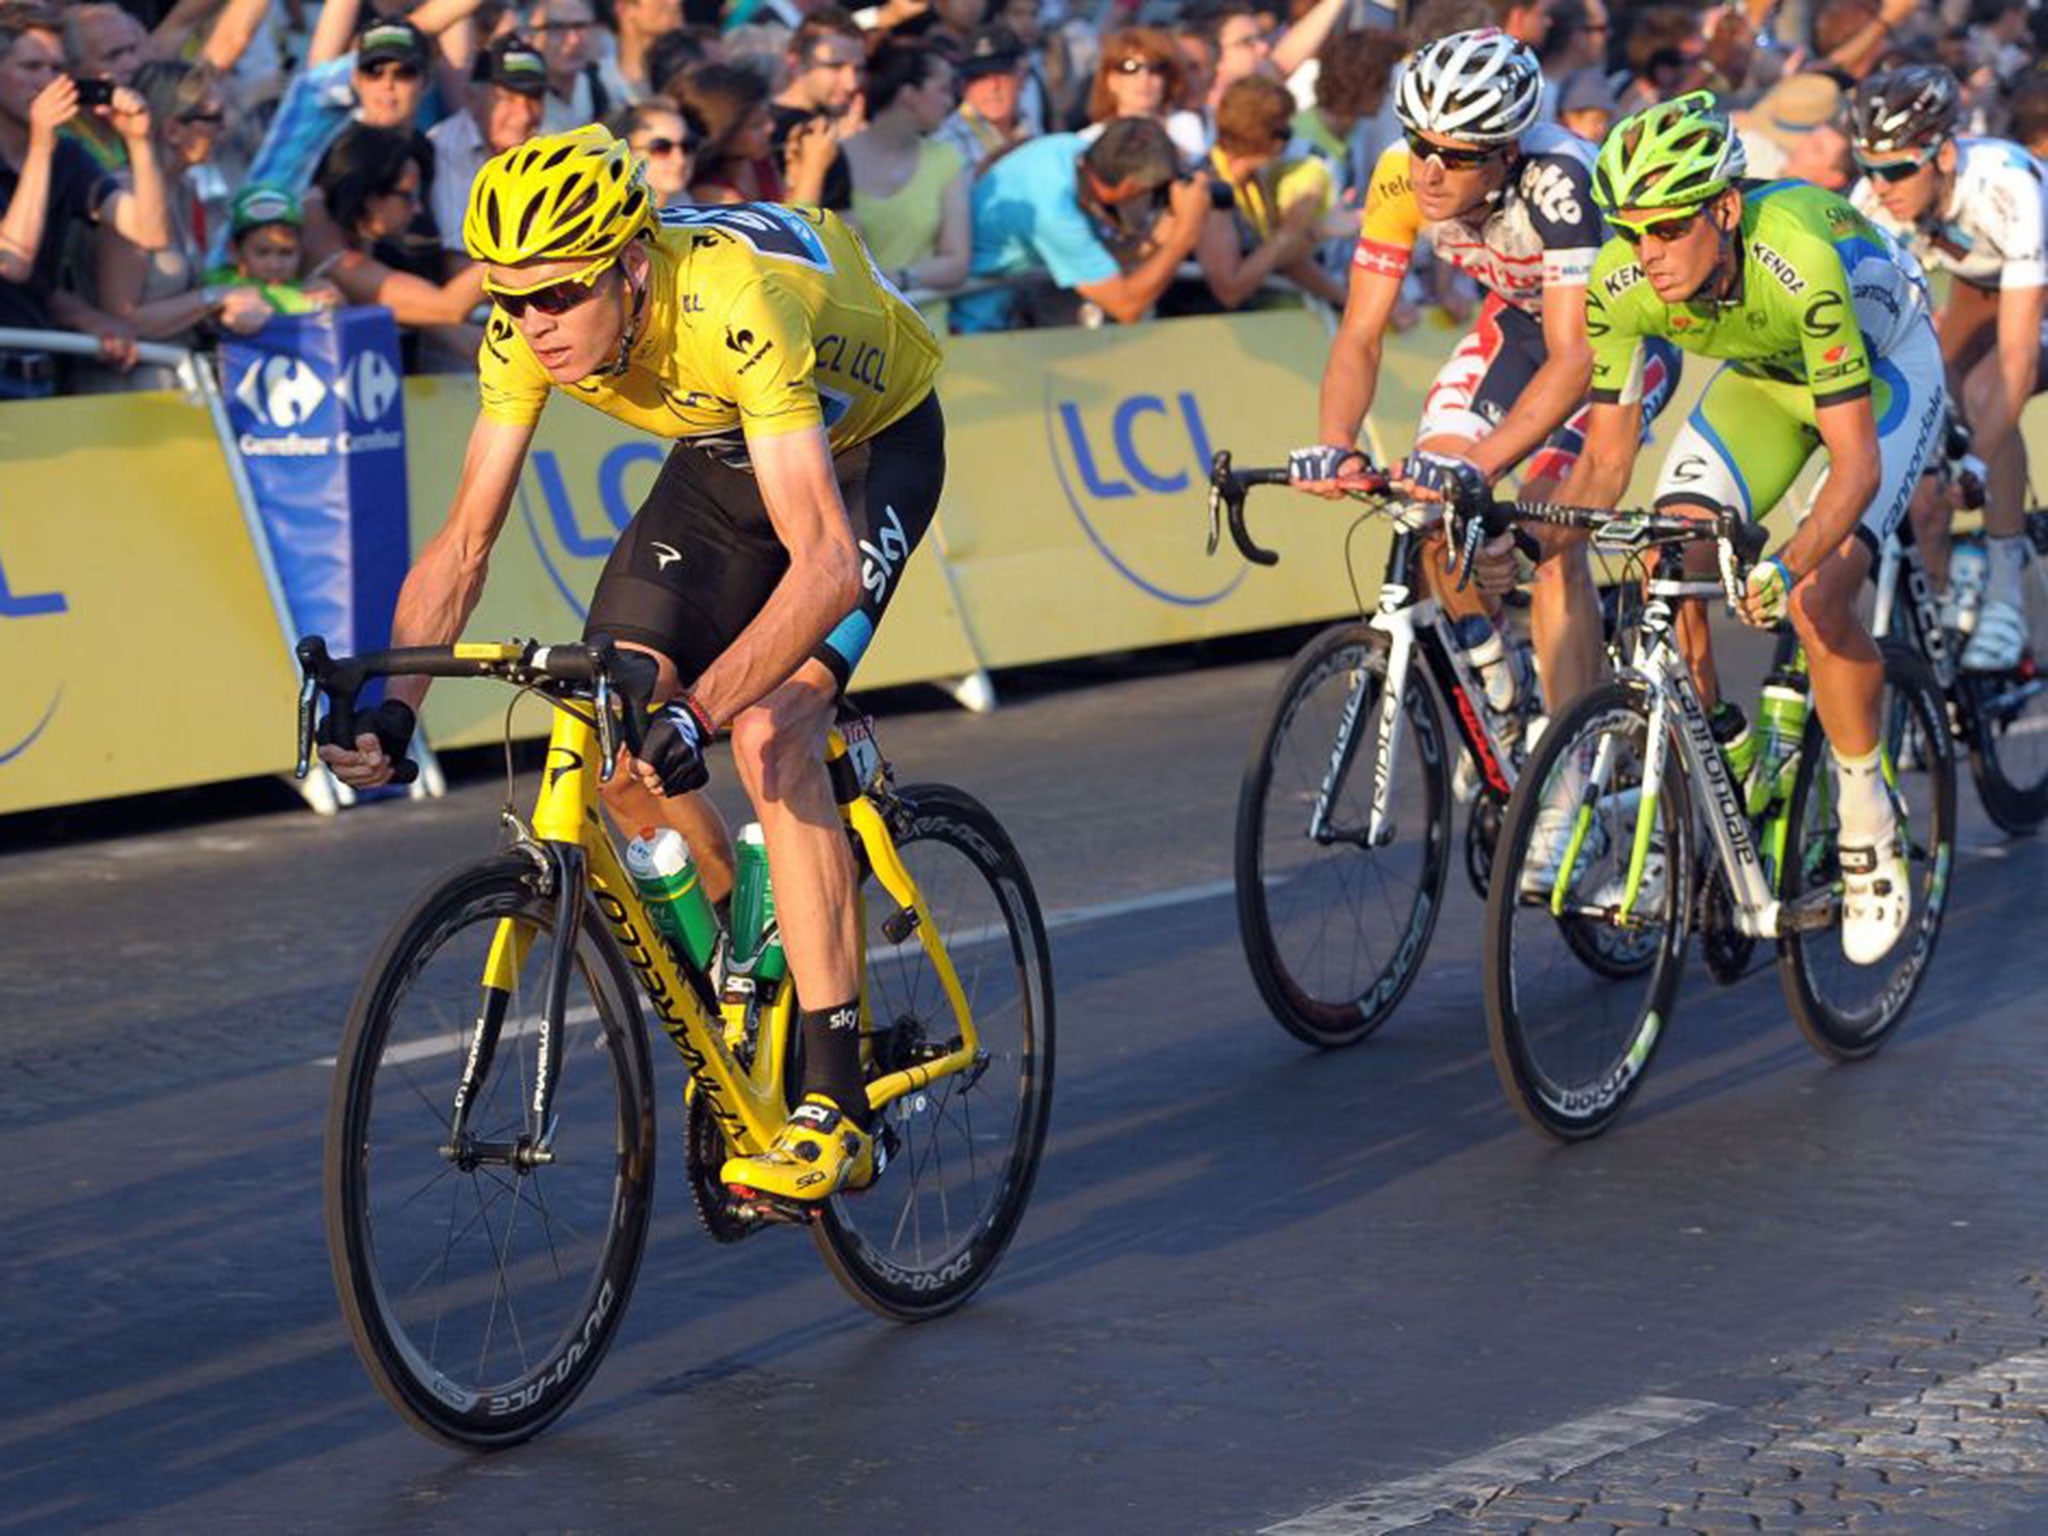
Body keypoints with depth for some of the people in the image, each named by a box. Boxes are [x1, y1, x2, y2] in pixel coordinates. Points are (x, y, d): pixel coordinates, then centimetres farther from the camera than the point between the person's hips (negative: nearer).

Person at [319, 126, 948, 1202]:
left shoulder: (733, 308, -41)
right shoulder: (527, 327, -24)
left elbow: (824, 563, -46)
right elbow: (464, 542, -17)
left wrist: (699, 712, -57)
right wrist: (391, 705, -32)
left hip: (867, 440, -6)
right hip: (723, 450, 6)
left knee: (769, 737, -25)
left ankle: (835, 1109, -24)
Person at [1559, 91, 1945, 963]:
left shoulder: (1798, 262, -40)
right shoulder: (1623, 282, -26)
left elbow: (1858, 464, -39)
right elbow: (1606, 456, -16)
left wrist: (1789, 570, -54)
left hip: (1885, 371, -5)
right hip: (1764, 376, 5)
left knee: (1815, 602, -24)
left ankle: (1869, 826, -4)